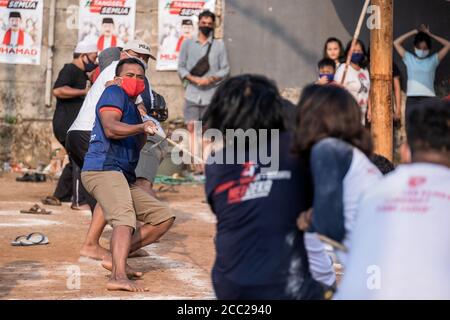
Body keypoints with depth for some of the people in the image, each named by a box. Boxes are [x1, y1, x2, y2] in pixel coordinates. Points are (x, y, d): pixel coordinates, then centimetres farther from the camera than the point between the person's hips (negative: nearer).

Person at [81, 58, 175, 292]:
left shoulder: (133, 107, 26)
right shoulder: (114, 93, -1)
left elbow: (136, 146, 27)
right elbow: (110, 128, -20)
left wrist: (146, 128, 12)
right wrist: (141, 127, -34)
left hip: (124, 178, 10)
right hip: (103, 169, -10)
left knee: (164, 217, 9)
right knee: (125, 220, -31)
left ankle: (116, 259, 1)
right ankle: (118, 276, -50)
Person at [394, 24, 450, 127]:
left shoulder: (433, 60, 9)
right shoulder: (409, 58, 11)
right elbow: (396, 43, 8)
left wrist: (430, 35, 9)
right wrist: (414, 32, 7)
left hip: (429, 98, 0)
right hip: (412, 99, 0)